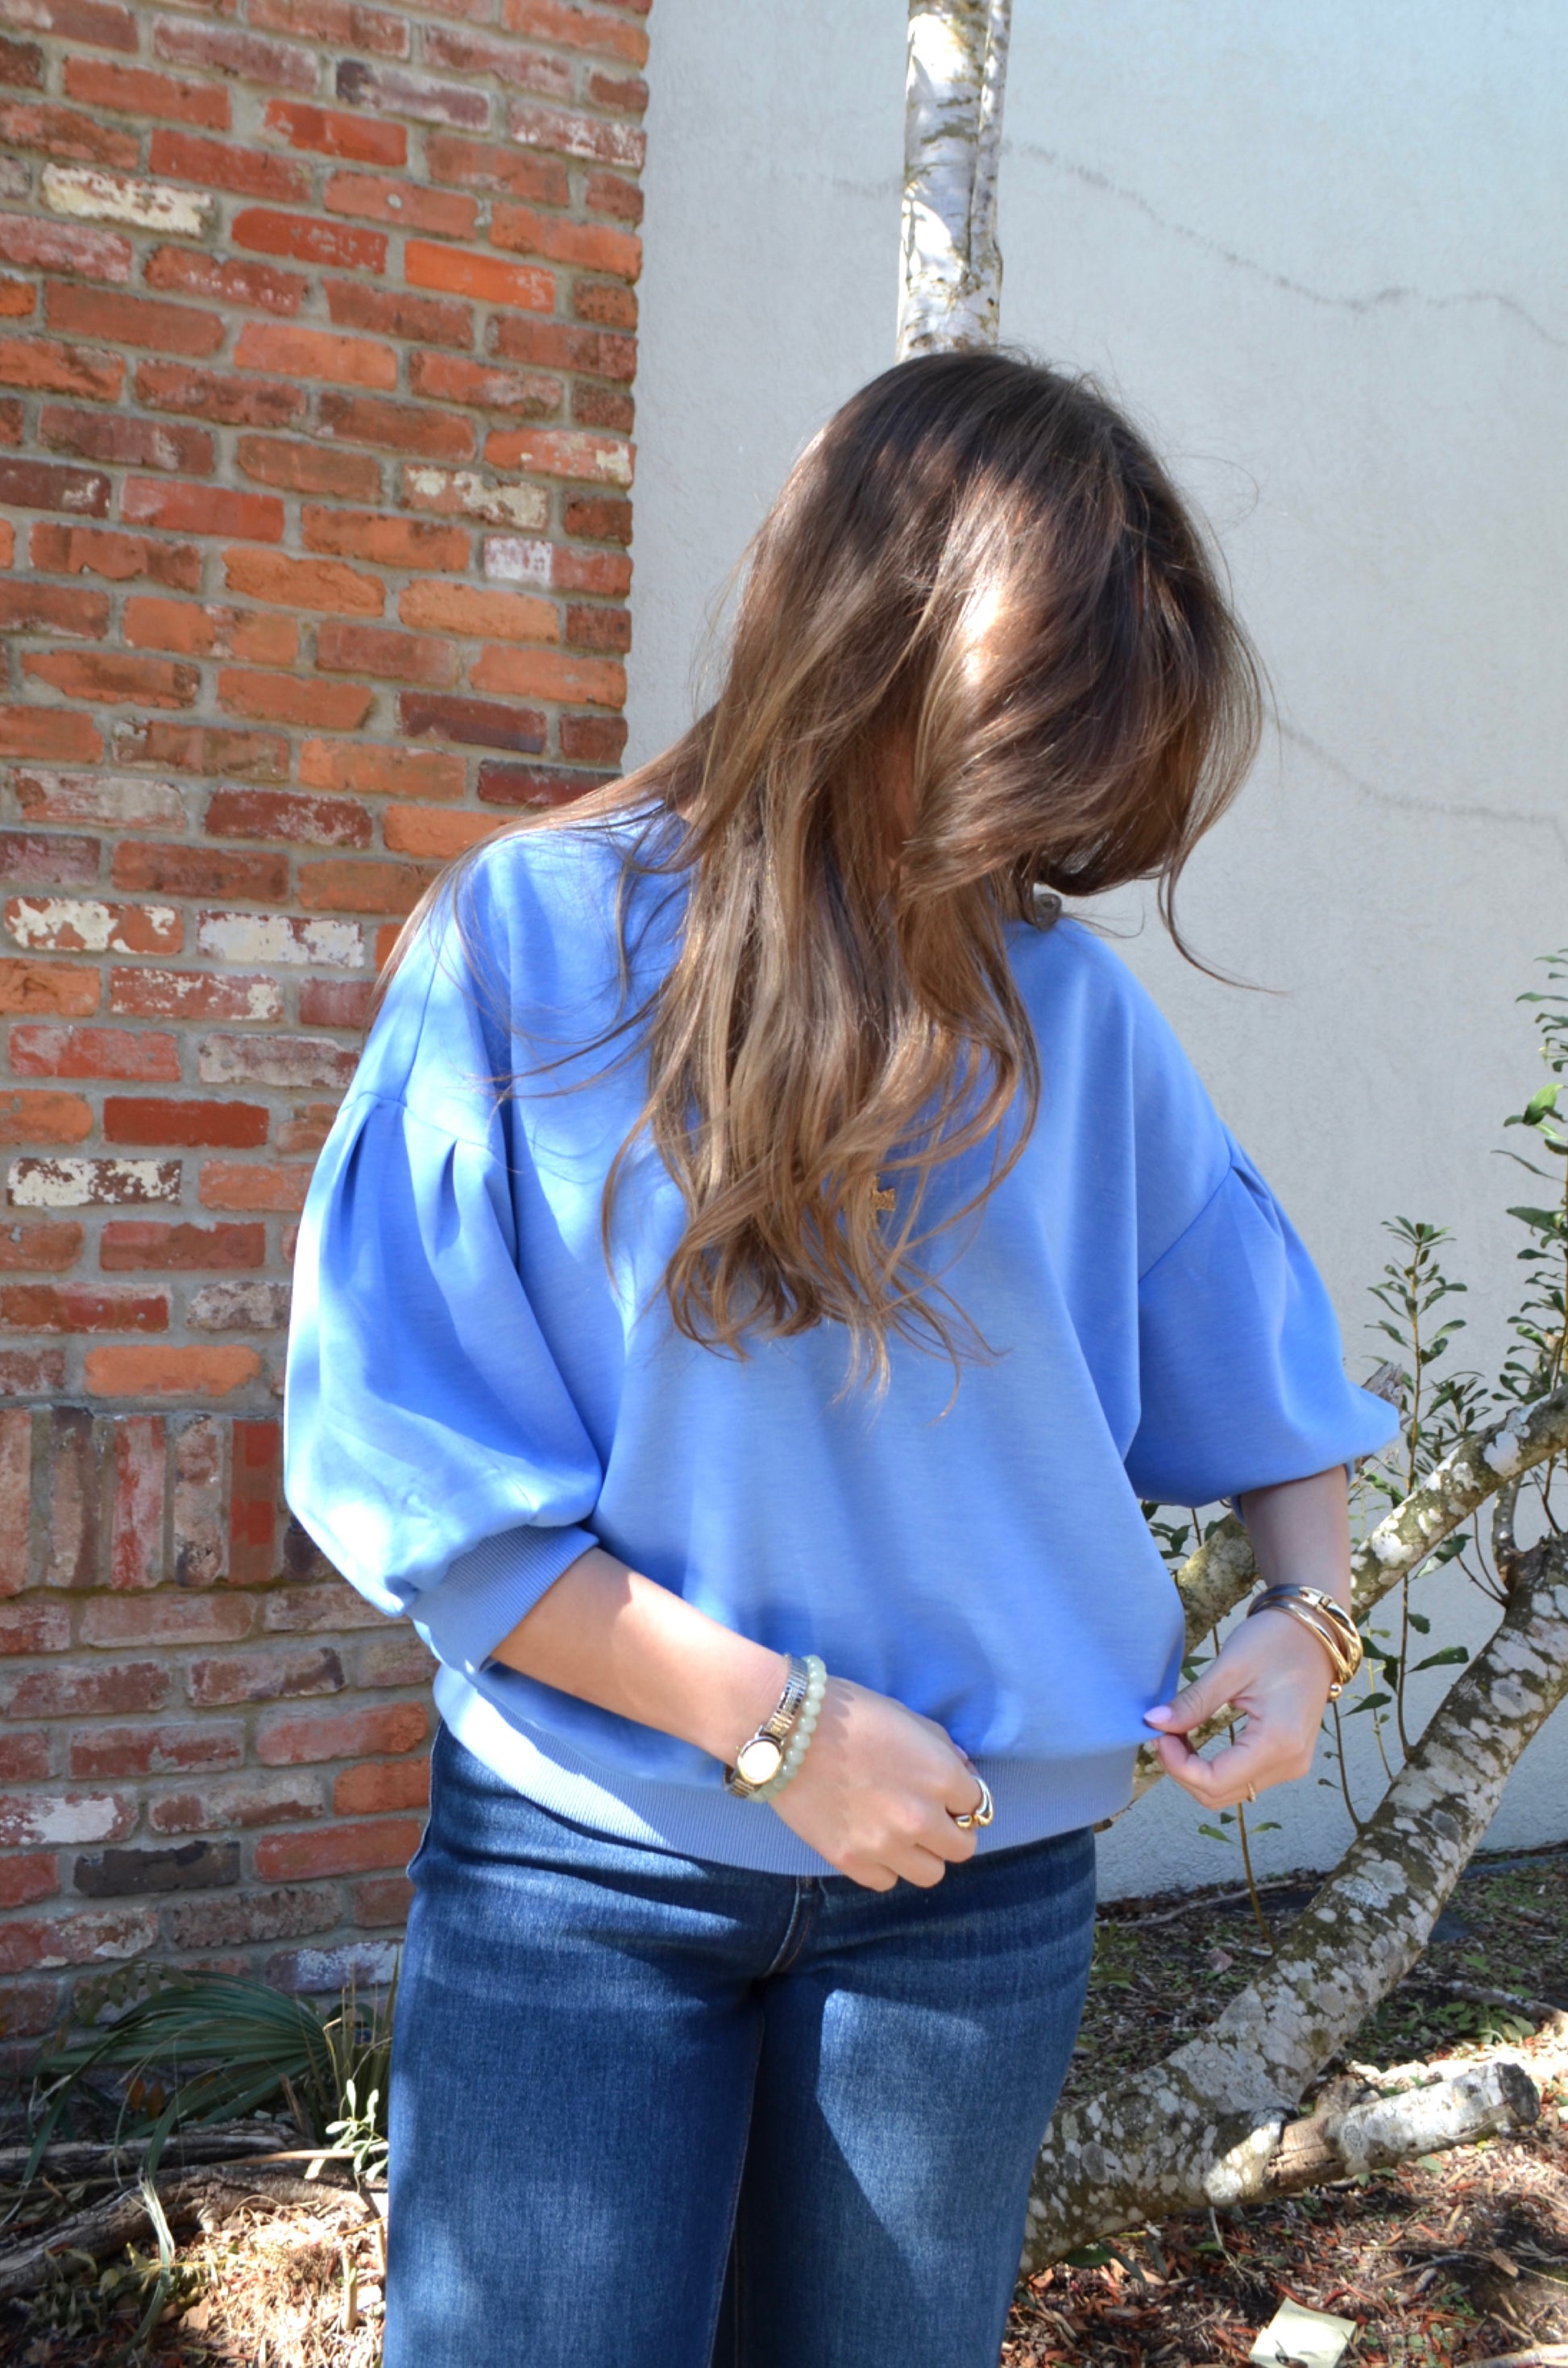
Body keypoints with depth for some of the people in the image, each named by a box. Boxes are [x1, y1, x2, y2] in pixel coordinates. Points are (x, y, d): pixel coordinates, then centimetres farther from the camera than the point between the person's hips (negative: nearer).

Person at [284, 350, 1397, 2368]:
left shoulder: (1072, 1011, -2)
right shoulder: (534, 939, -10)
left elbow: (1260, 1373, 12)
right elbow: (408, 1457, -12)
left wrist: (1307, 1612, -5)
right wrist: (773, 1719, -15)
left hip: (980, 1892, 3)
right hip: (583, 1866, -2)